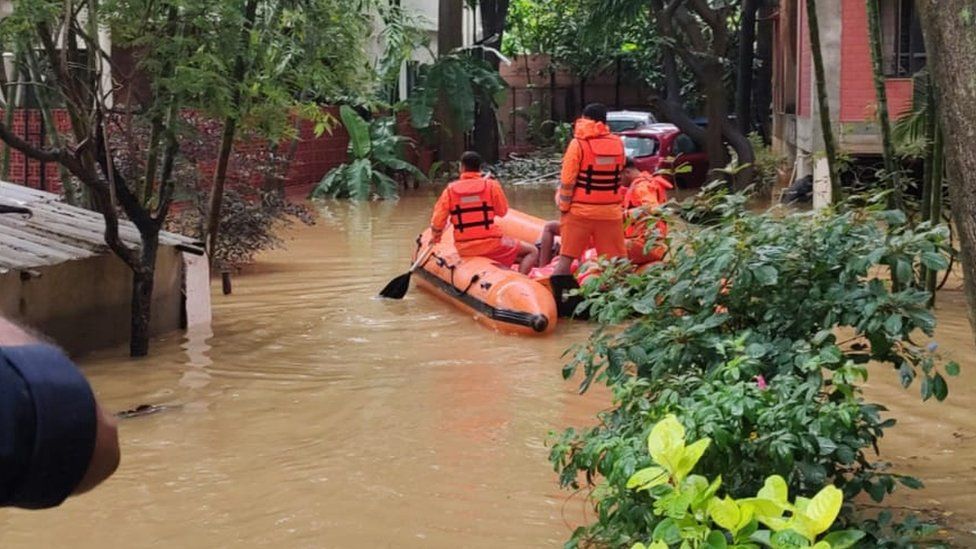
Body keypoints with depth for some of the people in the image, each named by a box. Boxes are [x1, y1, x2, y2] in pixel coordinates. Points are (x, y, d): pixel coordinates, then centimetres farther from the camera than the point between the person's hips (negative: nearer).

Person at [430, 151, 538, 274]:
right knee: (532, 251, 5)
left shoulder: (450, 190, -2)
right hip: (490, 244, -4)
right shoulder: (491, 185, -7)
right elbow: (502, 211, 4)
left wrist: (436, 235, 18)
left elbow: (437, 223, -4)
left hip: (464, 250, 4)